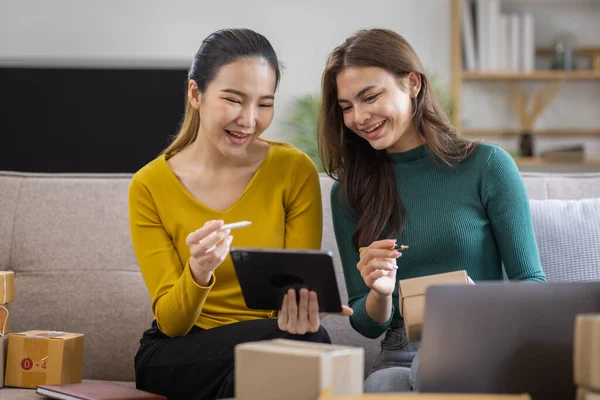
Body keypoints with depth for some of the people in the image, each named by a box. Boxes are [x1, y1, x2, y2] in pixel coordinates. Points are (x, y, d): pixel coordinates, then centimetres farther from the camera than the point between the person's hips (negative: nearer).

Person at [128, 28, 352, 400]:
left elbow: (301, 285, -3)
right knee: (303, 343, -31)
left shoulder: (295, 171, -4)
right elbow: (171, 323, -7)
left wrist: (300, 310, -28)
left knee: (306, 336, -33)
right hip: (178, 356, -2)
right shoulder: (150, 187, -5)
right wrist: (198, 273, -29)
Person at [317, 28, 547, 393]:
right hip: (401, 358, 2)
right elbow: (366, 325, 12)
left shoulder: (488, 165, 1)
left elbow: (531, 283, 1)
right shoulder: (349, 194, 10)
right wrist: (380, 295, -12)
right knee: (378, 387, -34)